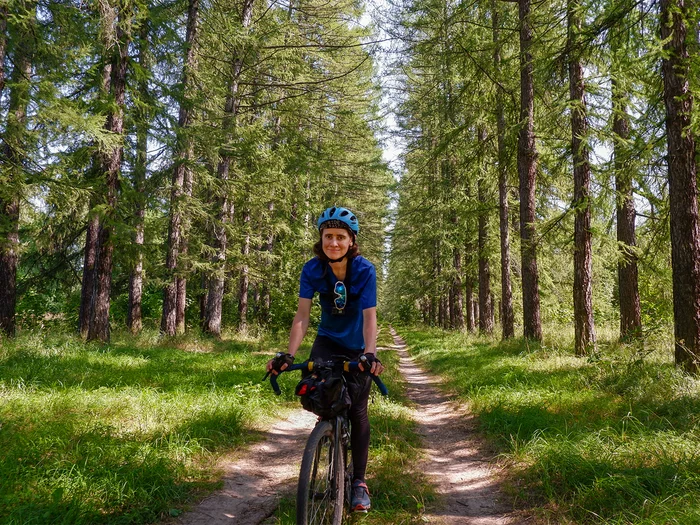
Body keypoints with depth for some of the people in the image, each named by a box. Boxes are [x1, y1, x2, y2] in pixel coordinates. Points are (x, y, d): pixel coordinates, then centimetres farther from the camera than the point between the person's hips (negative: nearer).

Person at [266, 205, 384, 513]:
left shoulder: (364, 270, -24)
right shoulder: (312, 270, -19)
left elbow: (369, 316, -29)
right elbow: (303, 314, -23)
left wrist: (370, 354, -44)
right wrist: (289, 354, -35)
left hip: (357, 346, -2)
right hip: (328, 340, 2)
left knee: (358, 411, -2)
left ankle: (359, 482, 13)